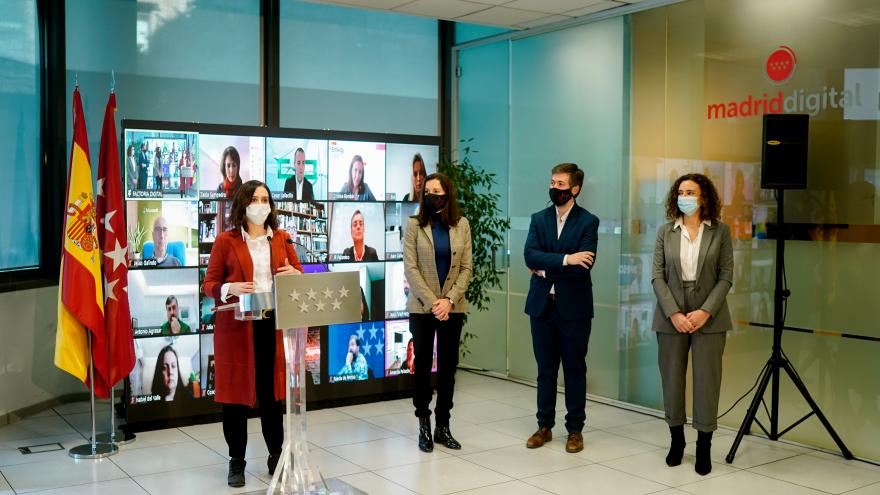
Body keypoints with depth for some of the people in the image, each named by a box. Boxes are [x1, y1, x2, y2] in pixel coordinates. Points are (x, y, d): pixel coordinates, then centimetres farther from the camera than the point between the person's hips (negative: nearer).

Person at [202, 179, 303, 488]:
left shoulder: (282, 239, 9)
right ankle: (236, 462, 15)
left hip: (274, 324, 2)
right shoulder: (226, 241, 0)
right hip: (237, 325, -2)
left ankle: (277, 456, 21)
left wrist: (294, 274, -9)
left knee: (271, 391, 8)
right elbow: (208, 284, 0)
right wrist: (231, 289, -20)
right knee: (236, 392, 2)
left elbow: (301, 276, 14)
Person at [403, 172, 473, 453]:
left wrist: (450, 300, -11)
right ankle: (424, 426, 16)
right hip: (422, 307, -2)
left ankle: (443, 426, 16)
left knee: (448, 366, 6)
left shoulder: (461, 225, 4)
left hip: (453, 307, 2)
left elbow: (466, 268, 2)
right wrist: (432, 302, -13)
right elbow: (411, 268, -7)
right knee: (423, 365, 5)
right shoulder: (414, 225, -2)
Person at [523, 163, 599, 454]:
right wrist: (565, 259, -21)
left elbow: (584, 265, -16)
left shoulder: (588, 222, -3)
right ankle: (545, 426, 22)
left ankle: (575, 429, 18)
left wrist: (546, 269, -11)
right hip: (542, 305, 3)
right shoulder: (539, 219, 7)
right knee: (545, 369, 10)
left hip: (574, 307, -3)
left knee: (575, 369, 7)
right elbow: (530, 255, -10)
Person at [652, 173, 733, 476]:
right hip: (671, 317, 1)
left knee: (707, 381, 0)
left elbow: (726, 276, -2)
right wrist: (674, 313, -12)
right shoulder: (665, 232, 5)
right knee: (672, 380, 6)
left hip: (708, 317, -1)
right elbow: (657, 277, 0)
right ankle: (676, 440, 22)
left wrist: (705, 311, -13)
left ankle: (704, 448, 9)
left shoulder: (720, 232, 2)